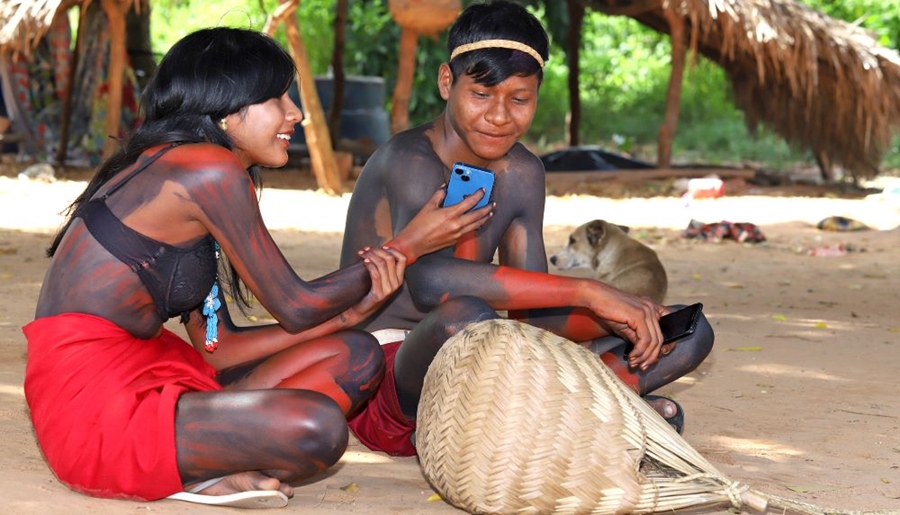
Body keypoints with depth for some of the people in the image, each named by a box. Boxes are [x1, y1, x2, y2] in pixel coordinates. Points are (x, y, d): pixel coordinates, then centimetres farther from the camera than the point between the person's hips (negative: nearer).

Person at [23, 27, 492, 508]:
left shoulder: (184, 178, 16)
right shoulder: (210, 169, -13)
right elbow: (294, 307, -7)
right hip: (95, 408, -10)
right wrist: (406, 246, 3)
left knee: (354, 355, 7)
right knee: (316, 425, -30)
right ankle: (187, 477, -6)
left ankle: (206, 468, -7)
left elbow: (216, 346, 10)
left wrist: (347, 313, 0)